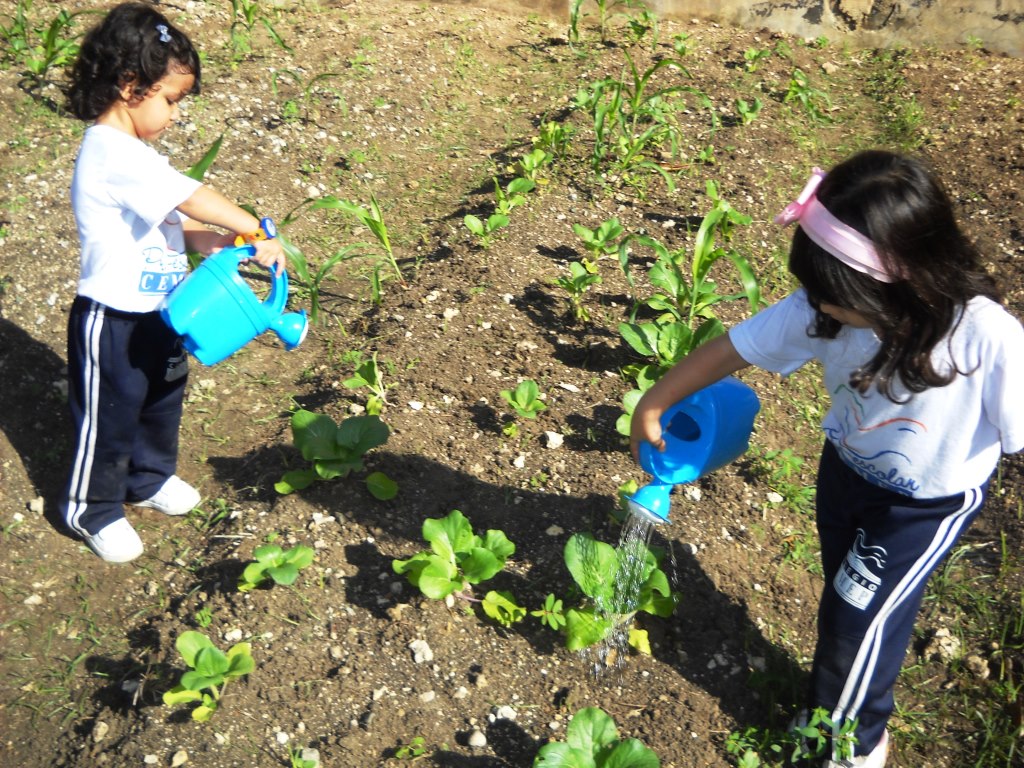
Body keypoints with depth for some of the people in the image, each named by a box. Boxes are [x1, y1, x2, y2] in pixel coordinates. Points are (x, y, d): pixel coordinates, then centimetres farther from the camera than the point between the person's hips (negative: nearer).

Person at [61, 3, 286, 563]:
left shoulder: (132, 152, 8)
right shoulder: (113, 154, -25)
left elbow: (170, 220, 7)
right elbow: (190, 198, -30)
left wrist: (220, 242, -8)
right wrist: (256, 232, -23)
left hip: (156, 312, 10)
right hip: (113, 320, -10)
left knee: (162, 397, 24)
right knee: (110, 415, 7)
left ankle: (150, 477, 46)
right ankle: (92, 508, 28)